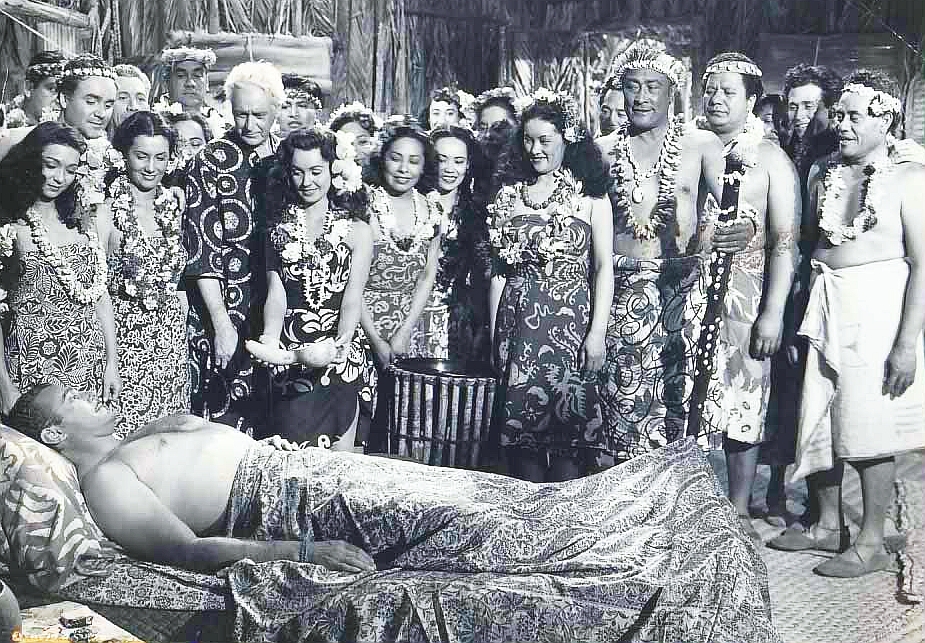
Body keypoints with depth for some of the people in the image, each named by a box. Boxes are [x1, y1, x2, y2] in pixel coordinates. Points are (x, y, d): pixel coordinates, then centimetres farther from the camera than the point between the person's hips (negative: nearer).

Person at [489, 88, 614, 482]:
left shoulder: (589, 193, 3)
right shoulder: (509, 193, 11)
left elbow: (604, 266, -1)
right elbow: (500, 268, 12)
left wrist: (597, 332, -9)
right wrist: (493, 333, 9)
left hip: (570, 321, -3)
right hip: (518, 323, 3)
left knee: (568, 423, -5)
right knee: (520, 424, 2)